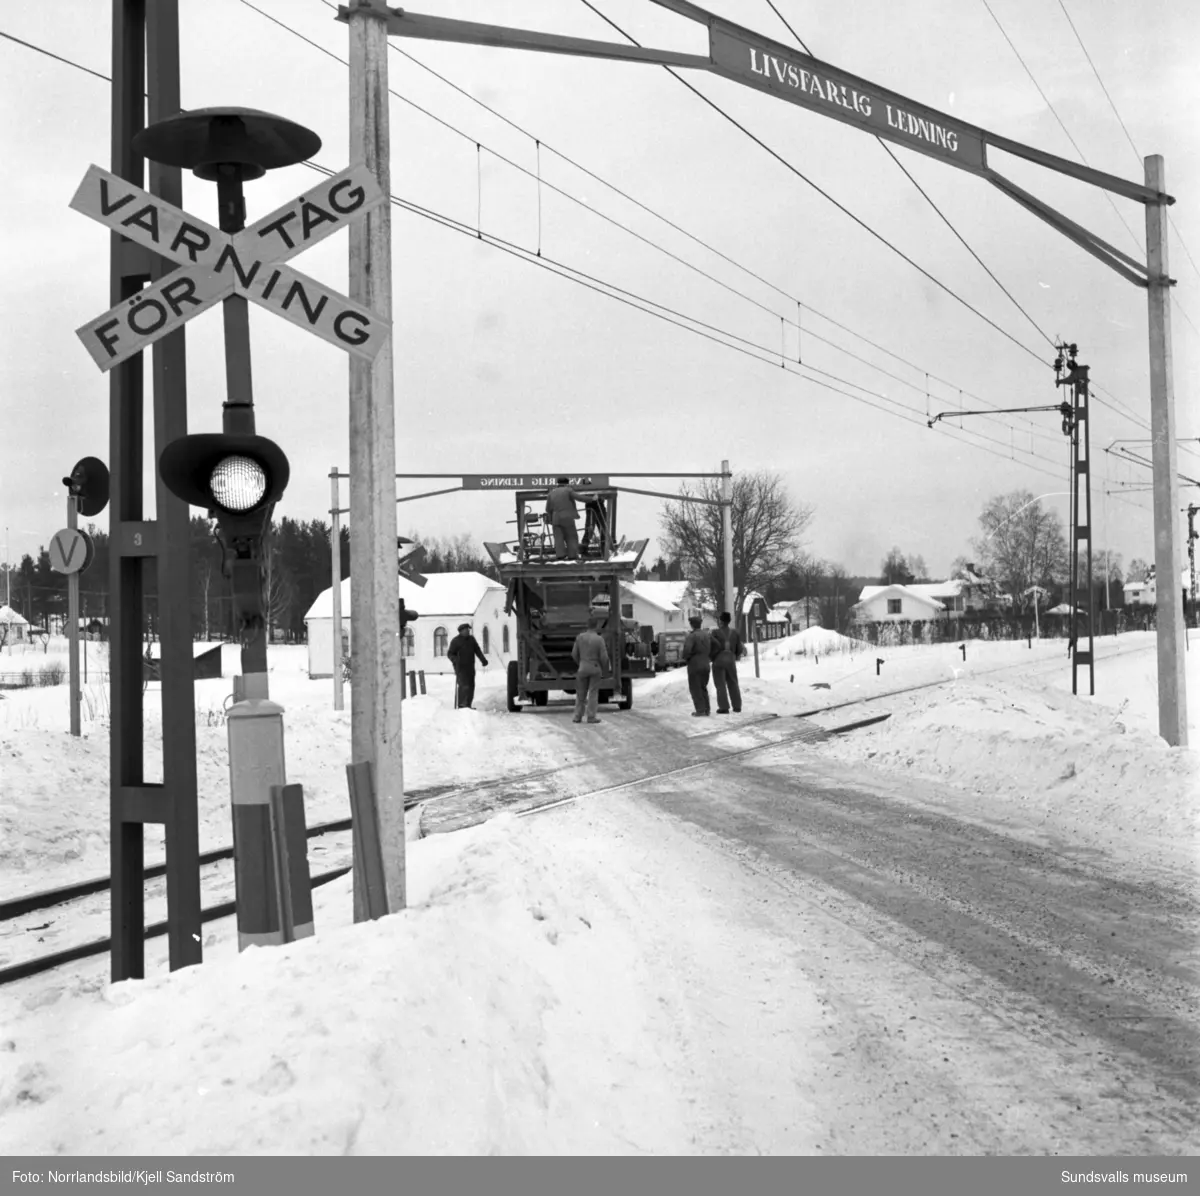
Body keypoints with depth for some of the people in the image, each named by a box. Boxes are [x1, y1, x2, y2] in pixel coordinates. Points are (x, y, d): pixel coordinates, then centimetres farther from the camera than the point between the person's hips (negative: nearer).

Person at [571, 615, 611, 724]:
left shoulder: (580, 637, -4)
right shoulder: (599, 639, -14)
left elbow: (574, 654, 2)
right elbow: (604, 657, -13)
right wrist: (605, 670, 4)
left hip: (582, 668, 3)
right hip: (595, 668, -3)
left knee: (581, 693, 11)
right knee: (593, 693, 3)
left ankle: (578, 716, 10)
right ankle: (591, 717, 3)